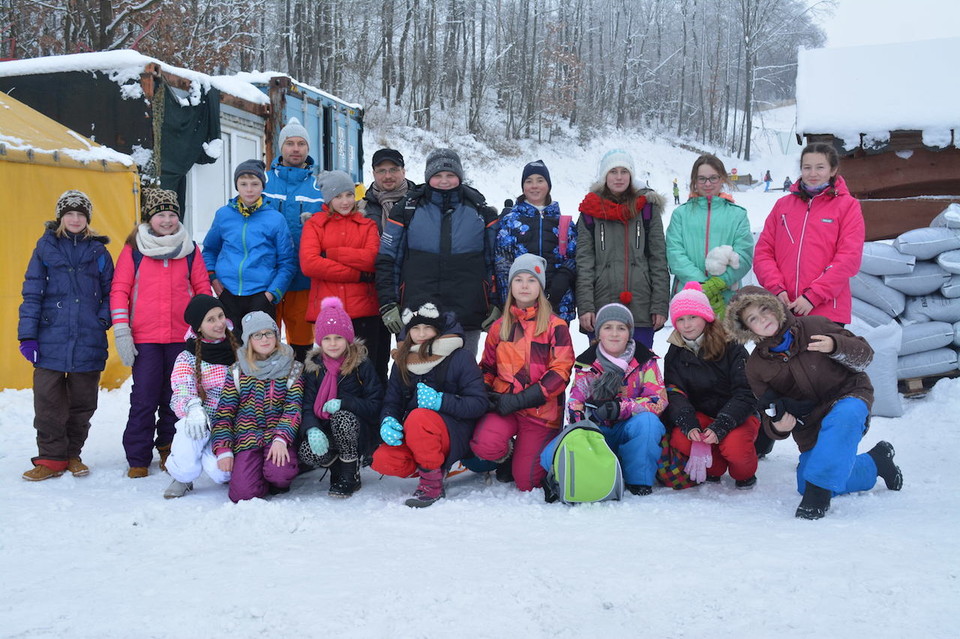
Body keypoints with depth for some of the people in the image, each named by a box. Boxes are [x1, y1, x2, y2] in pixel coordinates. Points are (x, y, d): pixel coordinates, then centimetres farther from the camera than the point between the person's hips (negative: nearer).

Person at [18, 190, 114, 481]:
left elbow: (110, 293, 12)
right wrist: (27, 335, -4)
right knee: (48, 404, -1)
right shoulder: (46, 247, 5)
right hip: (50, 340, -1)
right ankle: (51, 458, 11)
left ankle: (73, 455, 22)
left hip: (88, 343, 1)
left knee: (82, 403, 8)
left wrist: (103, 320, -6)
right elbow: (32, 293, 2)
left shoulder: (98, 251, 8)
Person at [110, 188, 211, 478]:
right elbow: (119, 289, 1)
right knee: (144, 399, -2)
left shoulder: (190, 250, 9)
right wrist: (121, 331, -6)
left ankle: (169, 451, 23)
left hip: (182, 337, 2)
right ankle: (138, 459, 7)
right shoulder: (133, 250, 3)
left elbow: (203, 289, 11)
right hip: (145, 338, -2)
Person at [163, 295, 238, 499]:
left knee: (218, 469, -27)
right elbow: (181, 394, -16)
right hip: (203, 422, 0)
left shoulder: (238, 351, 7)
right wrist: (193, 407, -40)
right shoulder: (188, 358, 0)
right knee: (189, 428, -35)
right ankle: (183, 478, -4)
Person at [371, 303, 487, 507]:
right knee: (383, 461, -24)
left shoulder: (461, 358, -7)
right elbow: (391, 401, 9)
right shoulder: (402, 361, 10)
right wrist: (387, 421, -15)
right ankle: (436, 466, 4)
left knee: (419, 417, -36)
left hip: (454, 435, -5)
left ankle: (432, 483, -18)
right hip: (411, 436, 5)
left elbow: (479, 403, -13)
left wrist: (441, 400, -27)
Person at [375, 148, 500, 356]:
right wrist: (388, 305, -2)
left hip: (468, 320, 1)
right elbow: (386, 260, 5)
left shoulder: (481, 212, 7)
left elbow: (496, 261, 10)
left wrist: (496, 305, 4)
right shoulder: (407, 210, 4)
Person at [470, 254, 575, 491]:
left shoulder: (555, 326, -1)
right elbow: (487, 367, 20)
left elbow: (561, 372, -8)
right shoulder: (499, 327, 12)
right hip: (503, 404, 3)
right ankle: (508, 455, 8)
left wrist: (520, 400, -16)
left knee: (527, 482, -5)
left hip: (541, 410, -2)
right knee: (484, 445, -29)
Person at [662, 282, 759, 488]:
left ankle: (745, 473, 3)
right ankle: (714, 468, 2)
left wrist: (719, 428, -32)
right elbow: (674, 394, -12)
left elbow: (745, 395, -17)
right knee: (680, 439, -29)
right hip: (700, 415, 3)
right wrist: (689, 425, -32)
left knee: (735, 447, -34)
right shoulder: (675, 354, 0)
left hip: (738, 416, -3)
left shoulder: (732, 349, -11)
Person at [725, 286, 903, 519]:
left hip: (848, 397, -4)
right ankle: (875, 462, 19)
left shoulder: (814, 326, -11)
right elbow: (770, 412, 2)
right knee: (806, 487, -1)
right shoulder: (756, 365, -3)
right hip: (810, 425, 4)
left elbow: (864, 354, -7)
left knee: (842, 418, -39)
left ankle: (819, 490, -33)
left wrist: (834, 346, -27)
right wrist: (778, 426, -22)